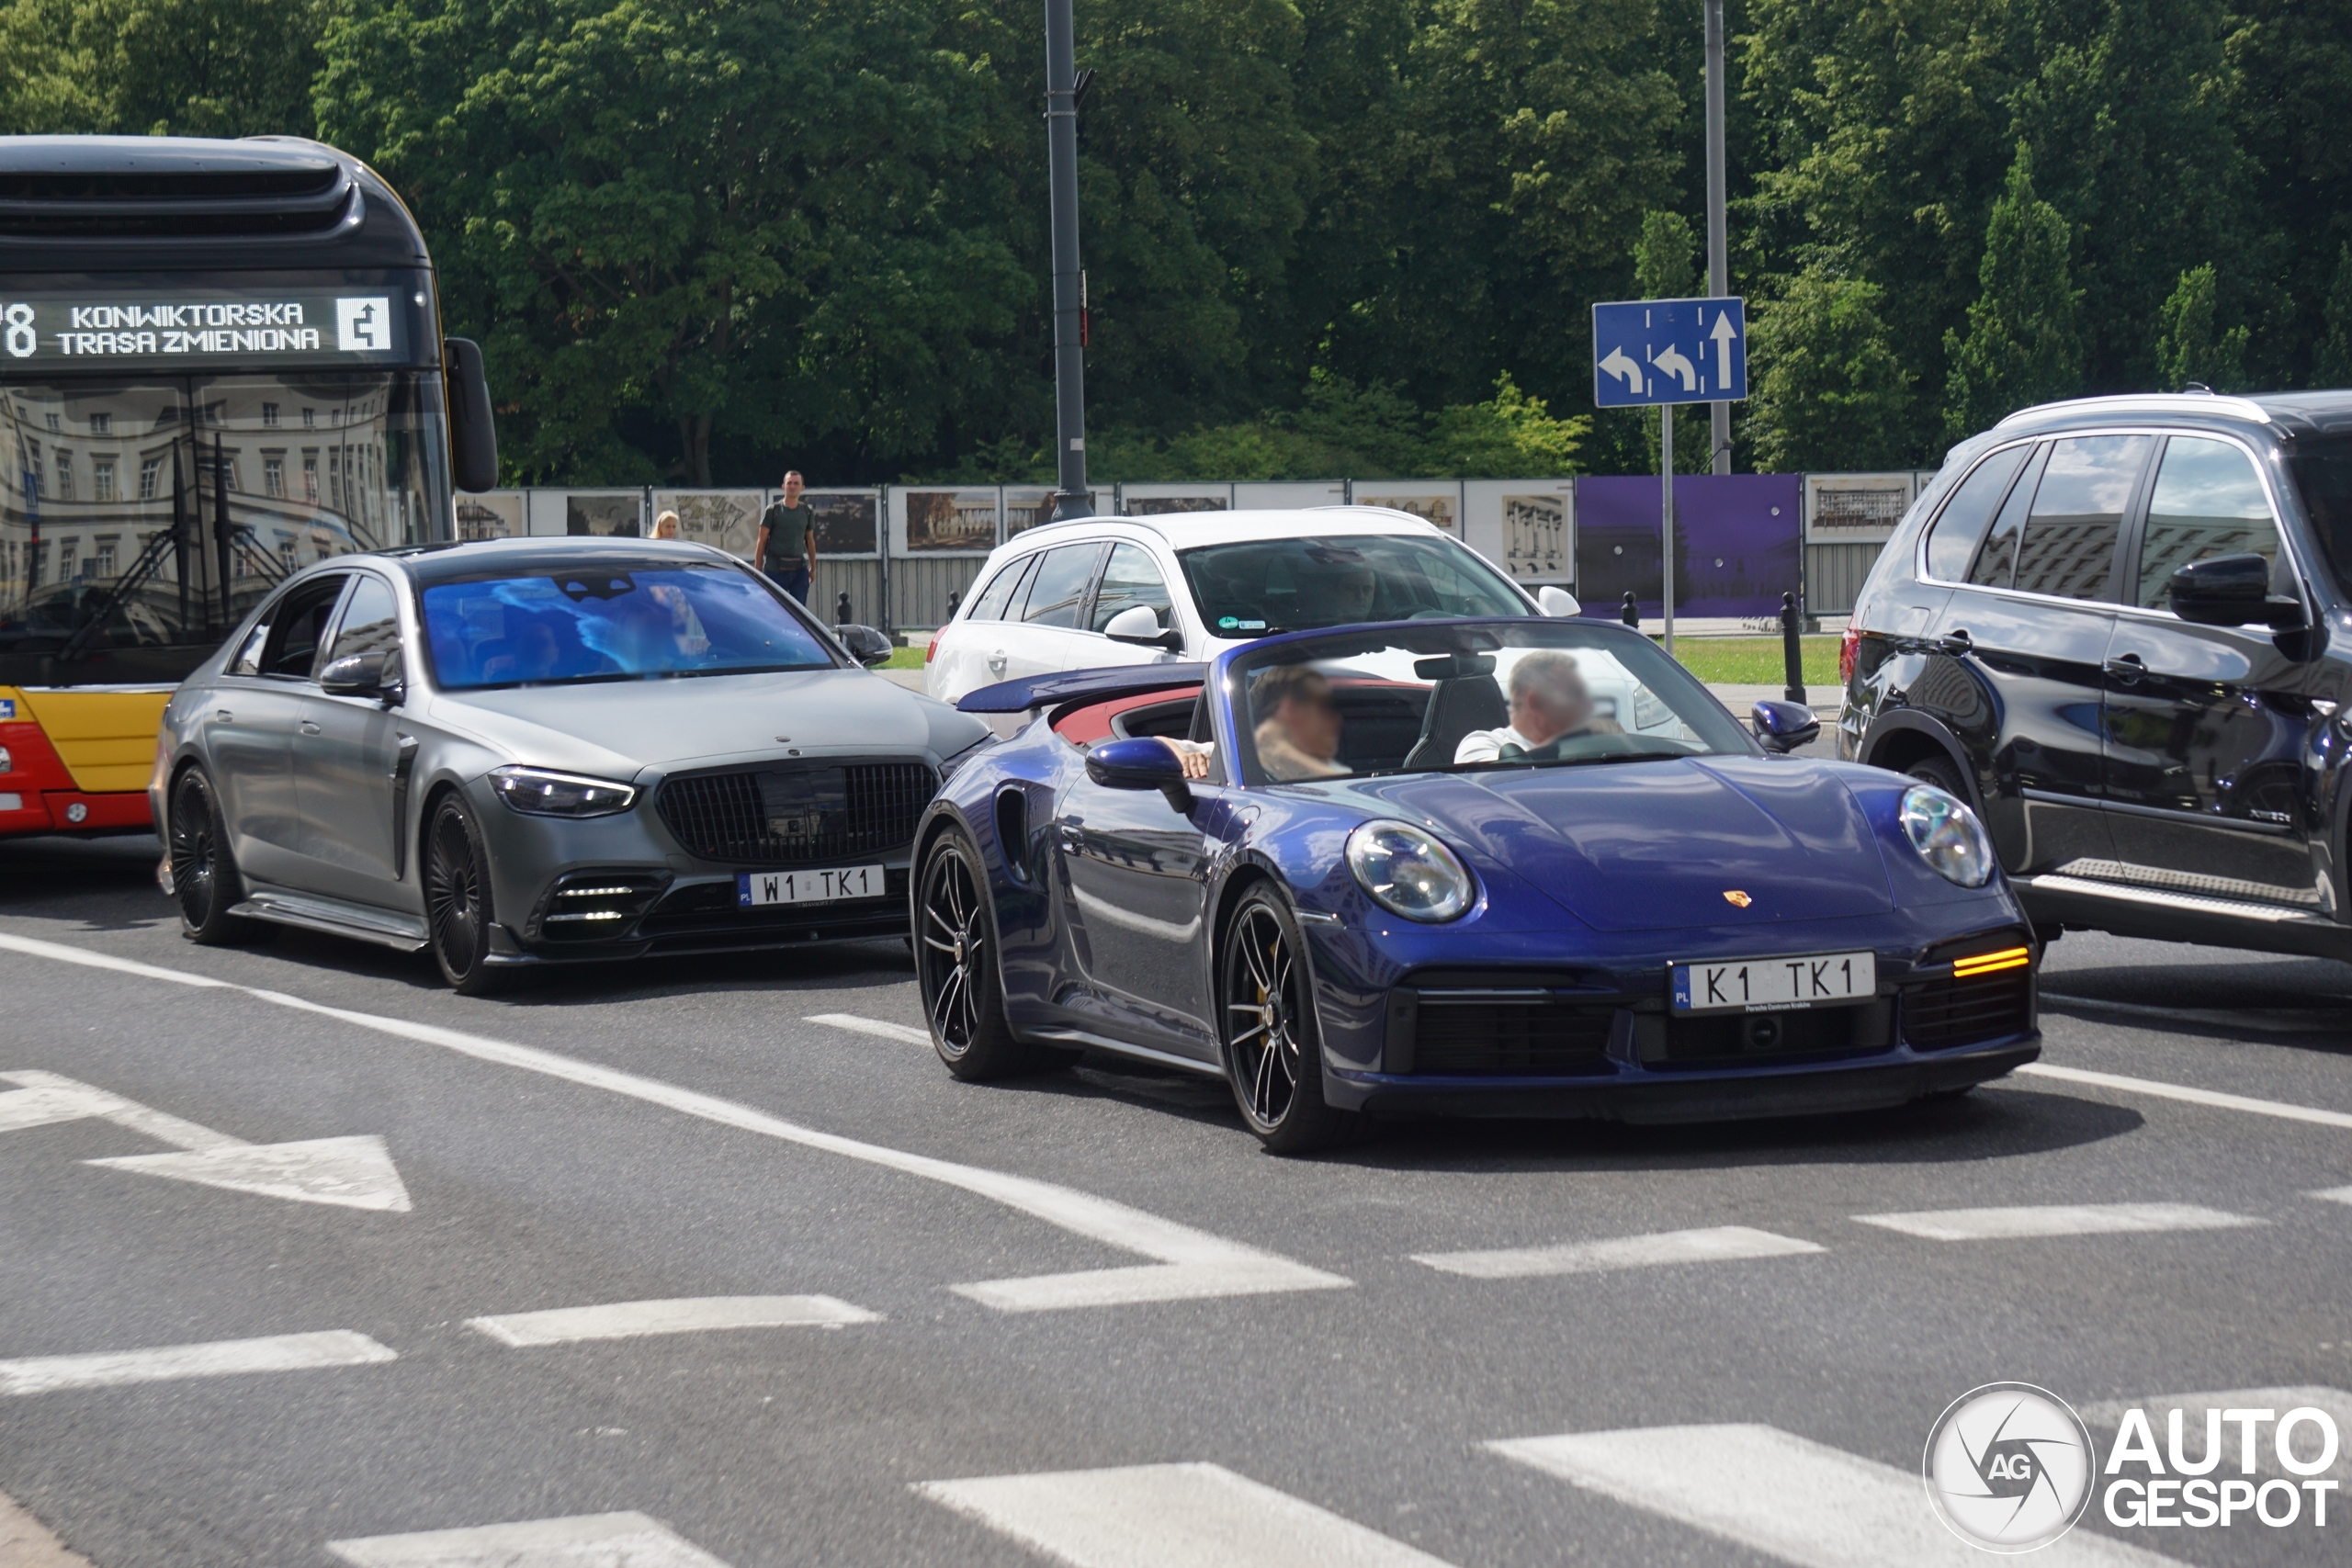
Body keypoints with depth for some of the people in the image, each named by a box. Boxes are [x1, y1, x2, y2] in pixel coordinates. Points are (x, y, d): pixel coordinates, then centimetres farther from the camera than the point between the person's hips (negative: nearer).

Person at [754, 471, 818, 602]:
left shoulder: (807, 512, 10)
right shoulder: (772, 511, -1)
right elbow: (762, 542, 0)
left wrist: (813, 568, 19)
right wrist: (758, 570, -3)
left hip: (799, 569, 3)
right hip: (775, 570, -3)